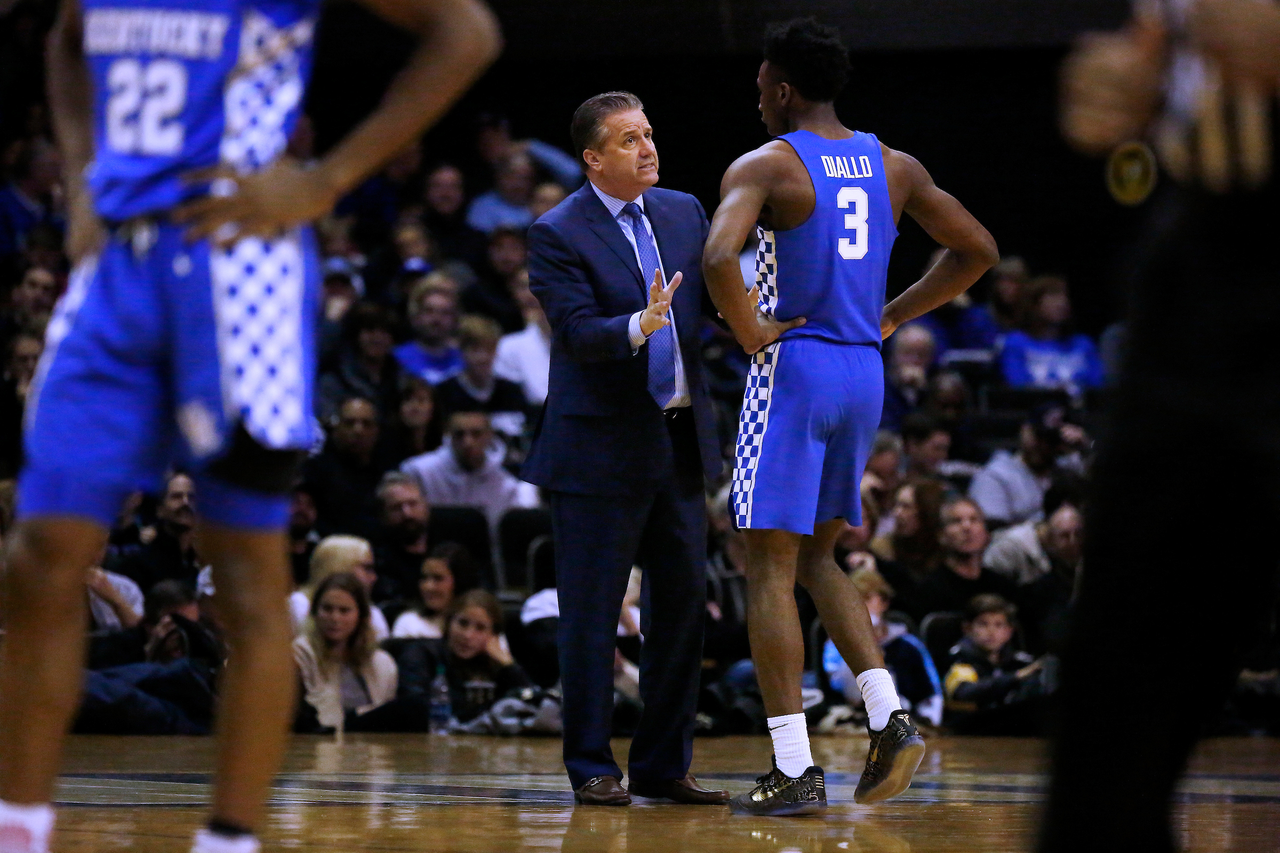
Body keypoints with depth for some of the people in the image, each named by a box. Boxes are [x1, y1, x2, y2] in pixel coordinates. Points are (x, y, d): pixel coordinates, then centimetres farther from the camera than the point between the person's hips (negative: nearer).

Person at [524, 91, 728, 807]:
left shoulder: (684, 212, 9)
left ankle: (665, 766, 16)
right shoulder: (558, 235, -9)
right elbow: (578, 333, -19)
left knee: (684, 602, 8)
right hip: (603, 446, -6)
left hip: (681, 441, 6)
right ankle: (593, 768, 8)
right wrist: (640, 326, -36)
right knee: (593, 614, 0)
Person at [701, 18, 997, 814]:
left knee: (771, 567, -1)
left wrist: (751, 332, -12)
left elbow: (719, 256, -27)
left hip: (794, 368, -6)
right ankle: (890, 717, 3)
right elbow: (978, 250, 15)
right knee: (816, 556, 20)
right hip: (866, 373, 6)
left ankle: (795, 771, -5)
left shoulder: (764, 167, -9)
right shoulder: (893, 166, 9)